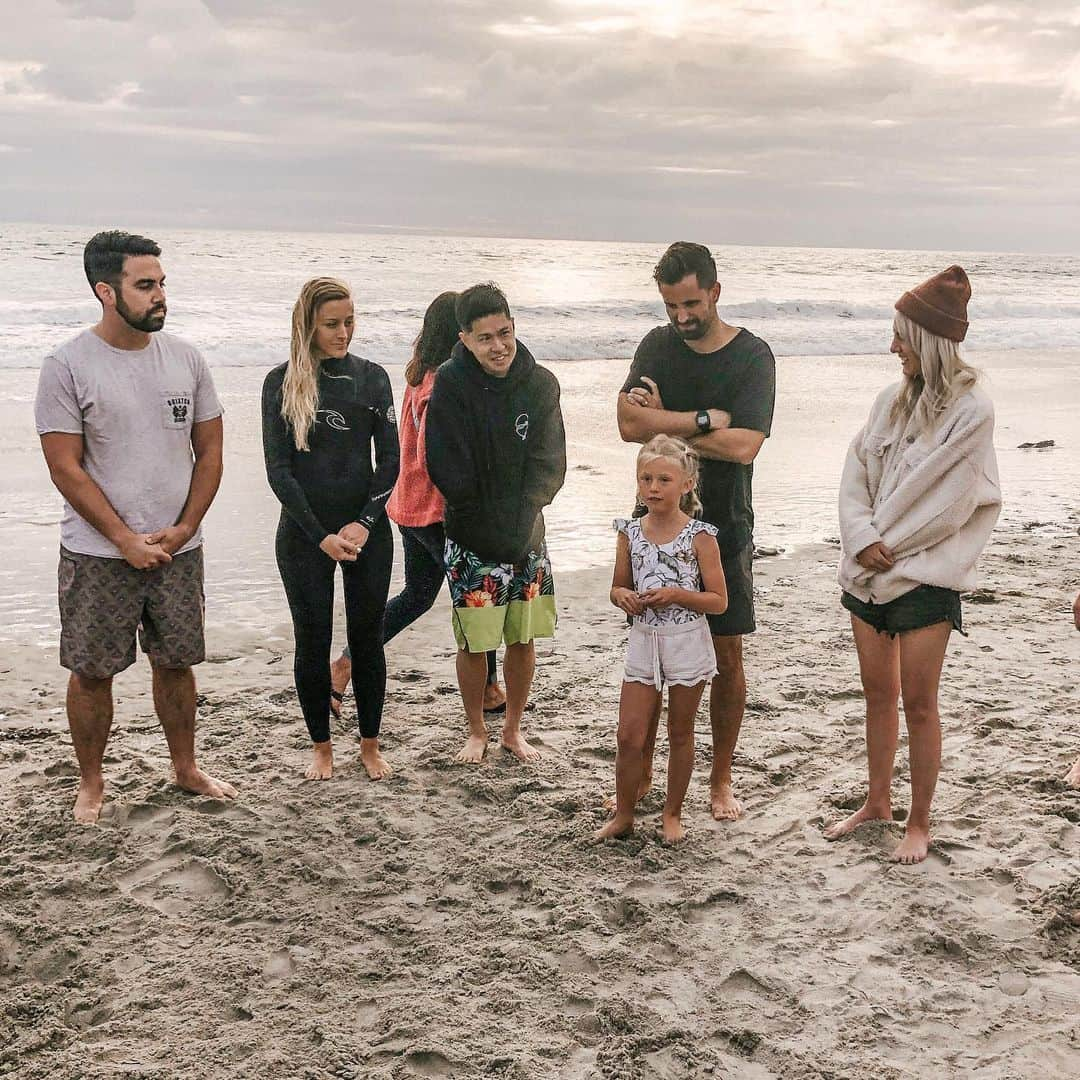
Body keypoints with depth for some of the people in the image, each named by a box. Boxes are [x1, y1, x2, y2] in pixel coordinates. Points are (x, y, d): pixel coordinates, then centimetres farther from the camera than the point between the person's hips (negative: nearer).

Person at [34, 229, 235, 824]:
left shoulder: (185, 358, 2)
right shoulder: (67, 366, -10)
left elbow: (209, 452, 6)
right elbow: (66, 468, -11)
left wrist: (183, 529, -5)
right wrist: (128, 540, -14)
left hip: (177, 550, 3)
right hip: (98, 556, -3)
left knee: (175, 662, 14)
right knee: (92, 671, 6)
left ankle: (185, 767, 32)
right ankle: (91, 783, 24)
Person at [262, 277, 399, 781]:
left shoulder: (372, 377, 4)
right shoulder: (282, 382, -2)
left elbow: (390, 460, 3)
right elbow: (278, 469, -5)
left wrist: (365, 523, -10)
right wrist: (321, 536, -12)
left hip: (367, 530, 2)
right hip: (304, 532, -1)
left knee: (368, 638, 7)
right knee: (312, 641, 4)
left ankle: (370, 745, 20)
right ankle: (321, 746, 20)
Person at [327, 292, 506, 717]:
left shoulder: (421, 375, 6)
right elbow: (433, 459, -26)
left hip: (409, 507, 9)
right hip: (438, 514, -9)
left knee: (417, 594, 21)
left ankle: (342, 669, 18)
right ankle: (488, 690, 22)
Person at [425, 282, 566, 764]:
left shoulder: (540, 384, -4)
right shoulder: (451, 385, -12)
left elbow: (548, 463, -7)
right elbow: (448, 470, -13)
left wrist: (519, 522, -15)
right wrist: (490, 526, -12)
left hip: (526, 535, 3)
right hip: (471, 540, -2)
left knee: (523, 639, 11)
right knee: (474, 643, 5)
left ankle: (513, 729, 30)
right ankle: (476, 732, 27)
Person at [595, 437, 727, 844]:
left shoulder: (699, 536, -11)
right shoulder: (630, 532, -1)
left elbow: (718, 600, -9)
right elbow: (618, 587, 11)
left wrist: (676, 595, -23)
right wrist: (623, 596, -12)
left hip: (687, 643, -3)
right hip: (643, 641, 3)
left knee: (680, 734, 12)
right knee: (629, 736, 1)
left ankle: (672, 813, 27)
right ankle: (623, 814, 17)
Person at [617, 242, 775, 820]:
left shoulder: (752, 355, -7)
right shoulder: (657, 345, 3)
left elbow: (743, 446, -21)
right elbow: (629, 424, -12)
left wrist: (664, 423, -13)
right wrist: (707, 418, -17)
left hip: (724, 528, -2)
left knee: (727, 657, 5)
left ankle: (720, 779, 20)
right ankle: (641, 773, 21)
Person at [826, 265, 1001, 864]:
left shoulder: (971, 410, -12)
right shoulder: (893, 399, 5)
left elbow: (945, 505, -15)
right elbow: (855, 473, 3)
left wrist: (887, 545, -10)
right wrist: (863, 540, -11)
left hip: (925, 575, -6)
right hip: (869, 570, 6)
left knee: (918, 704, 2)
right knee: (877, 694, 16)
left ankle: (920, 824, 16)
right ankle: (877, 802, 32)